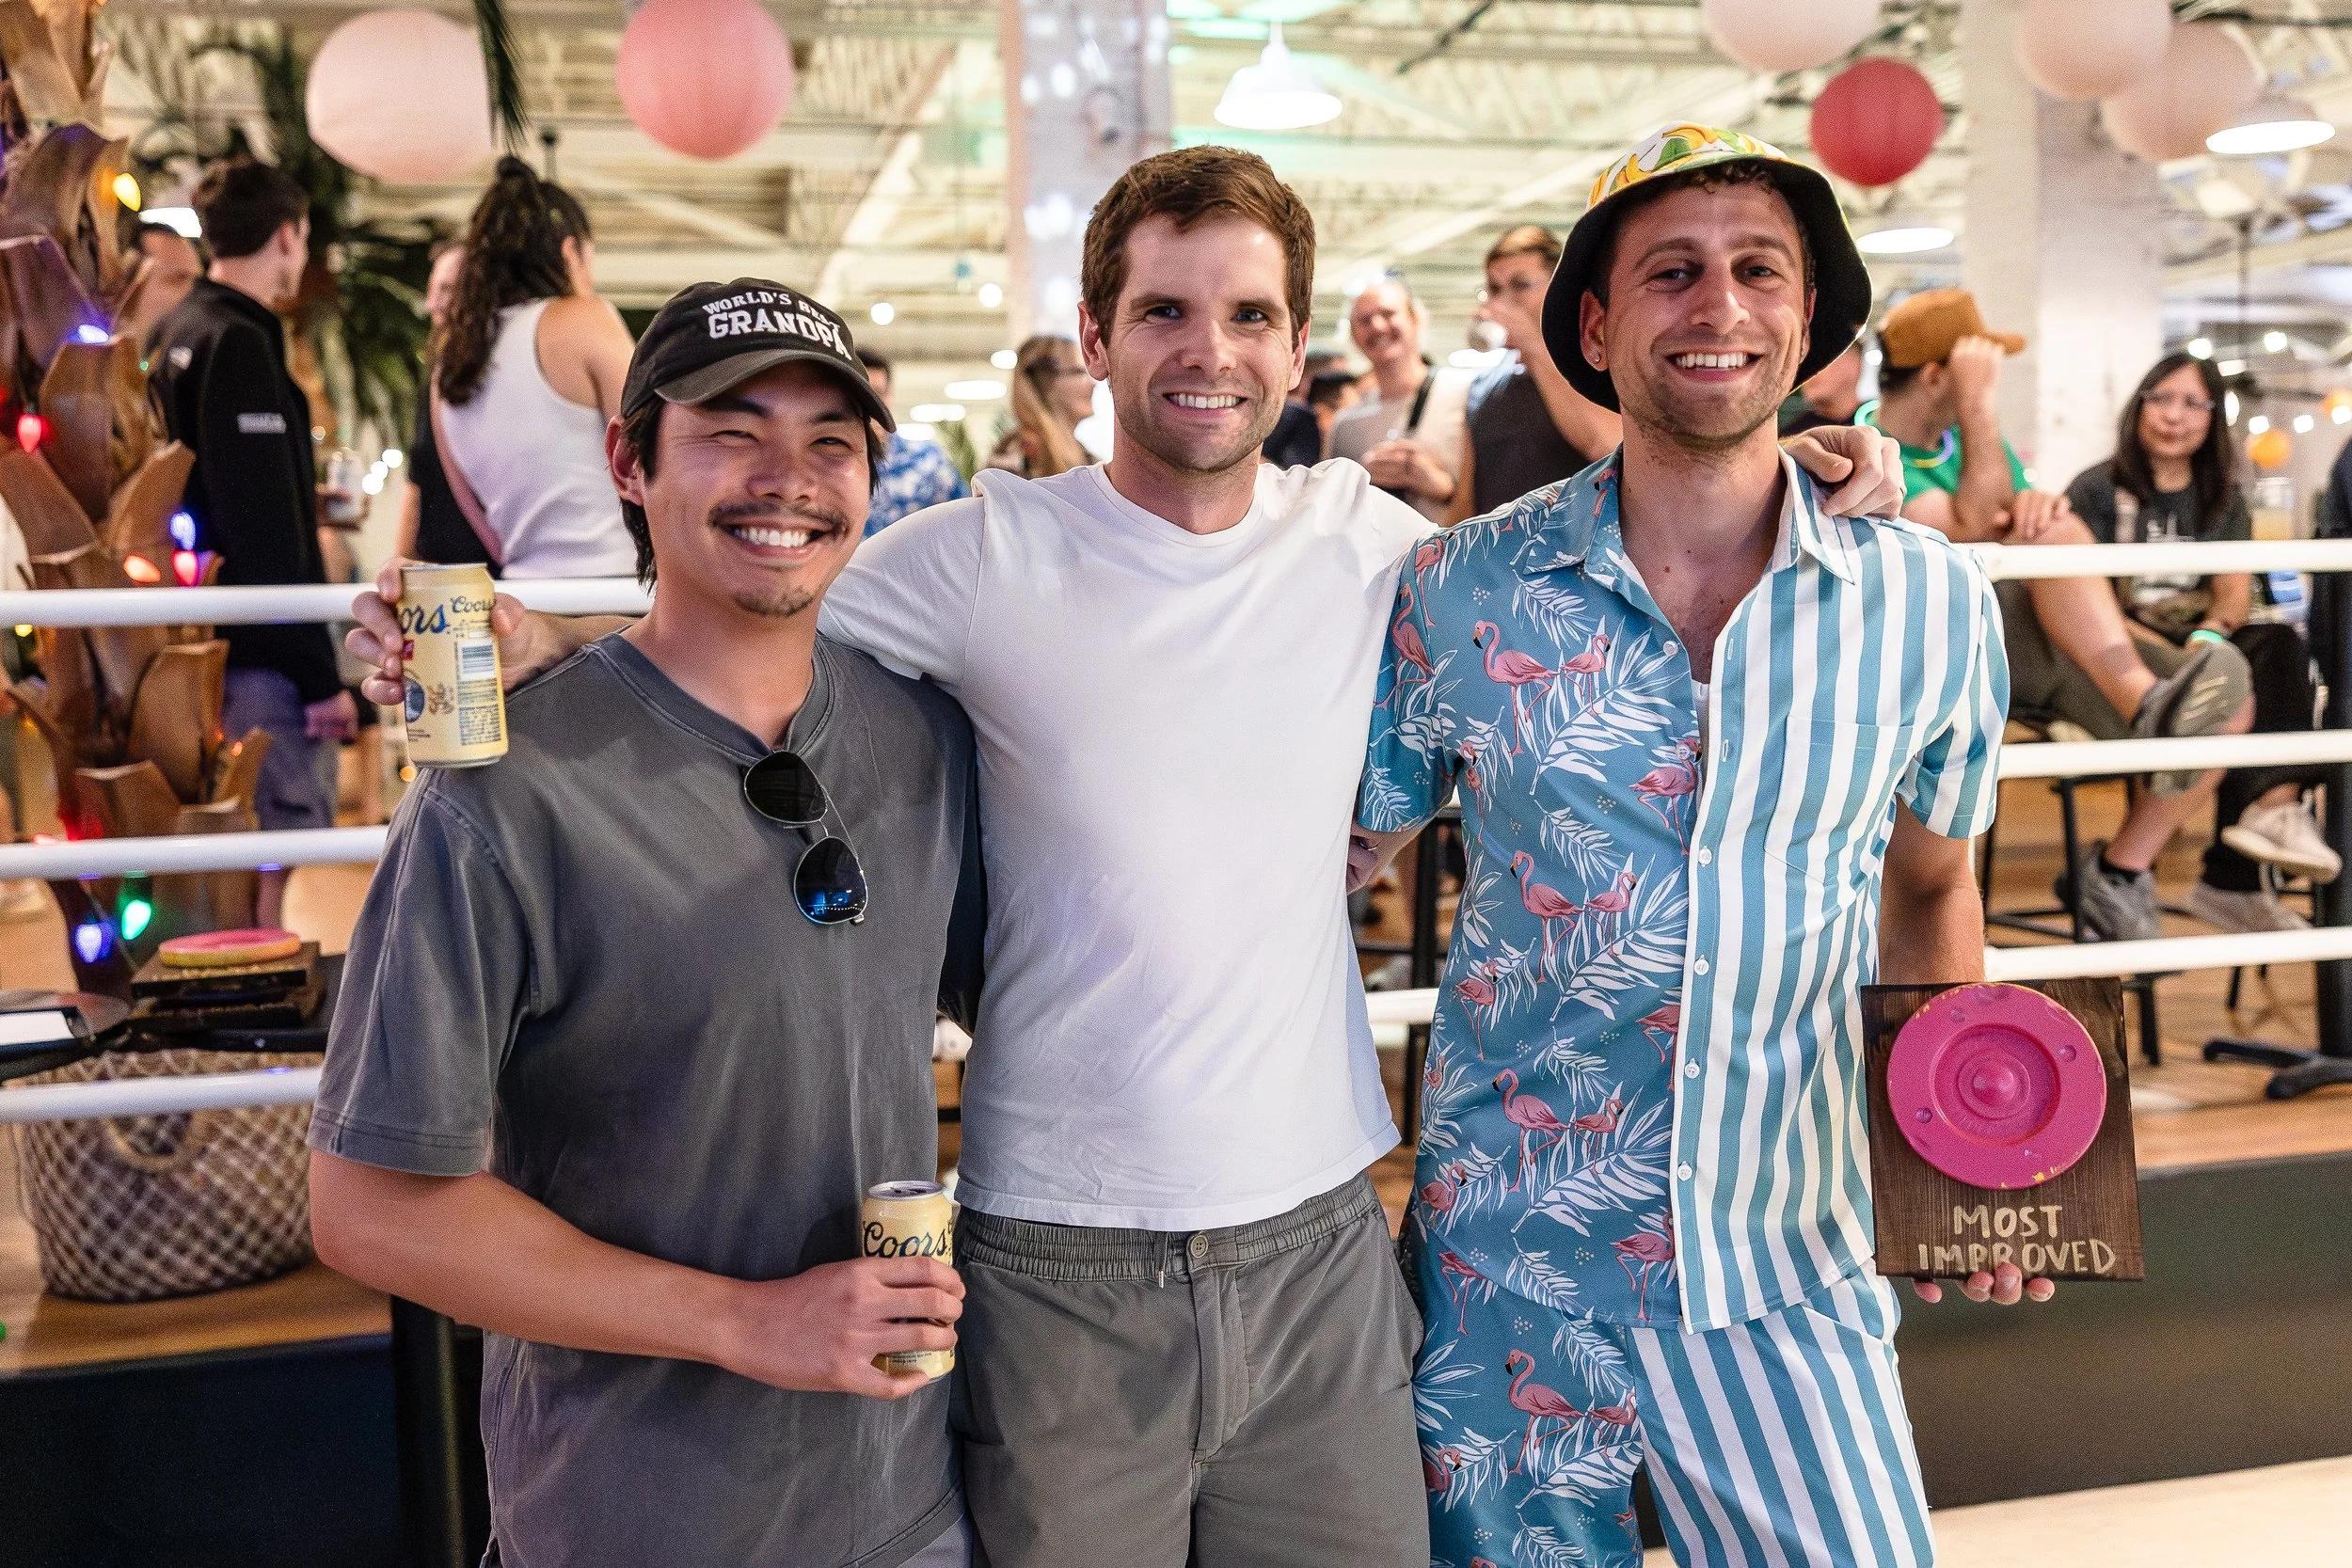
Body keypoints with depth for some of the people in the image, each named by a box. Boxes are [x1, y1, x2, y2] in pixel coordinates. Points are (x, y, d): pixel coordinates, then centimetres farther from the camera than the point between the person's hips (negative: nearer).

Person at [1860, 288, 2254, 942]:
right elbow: (1974, 527, -22)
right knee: (2058, 533, -33)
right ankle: (2151, 707, -40)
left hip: (2041, 649, 8)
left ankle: (2119, 869, -3)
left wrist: (2038, 507, -14)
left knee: (2230, 696, -9)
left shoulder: (1966, 434, 17)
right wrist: (1980, 405, -21)